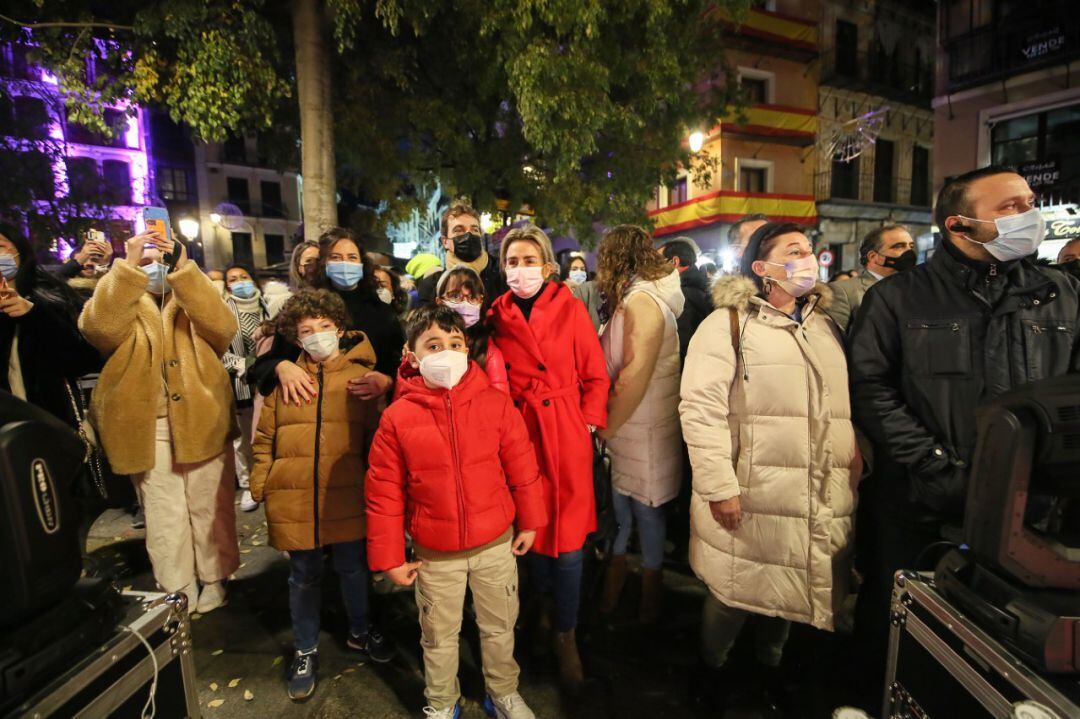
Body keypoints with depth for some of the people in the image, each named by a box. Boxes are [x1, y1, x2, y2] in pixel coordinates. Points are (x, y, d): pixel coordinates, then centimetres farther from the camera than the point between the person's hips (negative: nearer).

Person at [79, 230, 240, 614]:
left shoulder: (194, 301, 9)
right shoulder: (118, 301, 10)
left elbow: (223, 327, -15)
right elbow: (98, 327, -15)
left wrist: (184, 268, -21)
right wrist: (128, 265, -23)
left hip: (200, 420, 0)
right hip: (147, 426, 0)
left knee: (208, 507, 9)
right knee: (164, 515, 7)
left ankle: (213, 580, 26)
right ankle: (179, 593, 21)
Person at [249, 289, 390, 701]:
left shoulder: (360, 377, -1)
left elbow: (375, 438, 0)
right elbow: (265, 438, 7)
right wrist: (260, 486, 2)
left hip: (347, 497, -1)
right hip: (294, 500, 1)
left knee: (352, 568, 17)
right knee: (303, 577, 16)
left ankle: (359, 633, 43)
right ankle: (305, 650, 39)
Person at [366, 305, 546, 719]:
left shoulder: (495, 403, -11)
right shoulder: (397, 417, -12)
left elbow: (522, 467, -3)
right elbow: (384, 494, -7)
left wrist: (529, 521, 4)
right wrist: (389, 557, -3)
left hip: (496, 544, 1)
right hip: (435, 554, 0)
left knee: (499, 627, 22)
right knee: (439, 636, 21)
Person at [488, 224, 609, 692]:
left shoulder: (570, 309, -2)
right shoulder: (498, 316, 4)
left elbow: (596, 376, 1)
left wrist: (588, 424, -6)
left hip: (566, 434, -2)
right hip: (520, 434, 2)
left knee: (567, 541, 3)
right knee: (530, 530, 13)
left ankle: (565, 636, 26)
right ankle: (545, 610, 42)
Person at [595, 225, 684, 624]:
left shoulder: (641, 301, -20)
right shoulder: (633, 301, 10)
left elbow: (634, 377, -26)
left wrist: (605, 428, -16)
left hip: (643, 435, -8)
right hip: (623, 431, 8)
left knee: (645, 513, 10)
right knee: (619, 513, 18)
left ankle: (649, 606, 32)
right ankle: (610, 595, 36)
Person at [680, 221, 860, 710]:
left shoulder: (826, 326, 14)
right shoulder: (728, 323, -8)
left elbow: (845, 406, 20)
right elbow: (700, 408, -16)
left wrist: (856, 457, 8)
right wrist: (719, 486, -19)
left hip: (821, 501, 6)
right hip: (752, 498, -5)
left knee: (790, 590, 19)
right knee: (735, 593, 9)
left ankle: (771, 661, 46)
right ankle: (714, 666, 37)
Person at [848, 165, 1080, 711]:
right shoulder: (897, 298, -5)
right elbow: (870, 388, -10)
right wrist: (941, 467, -14)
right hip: (918, 504, -2)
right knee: (893, 617, 13)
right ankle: (878, 700, 38)